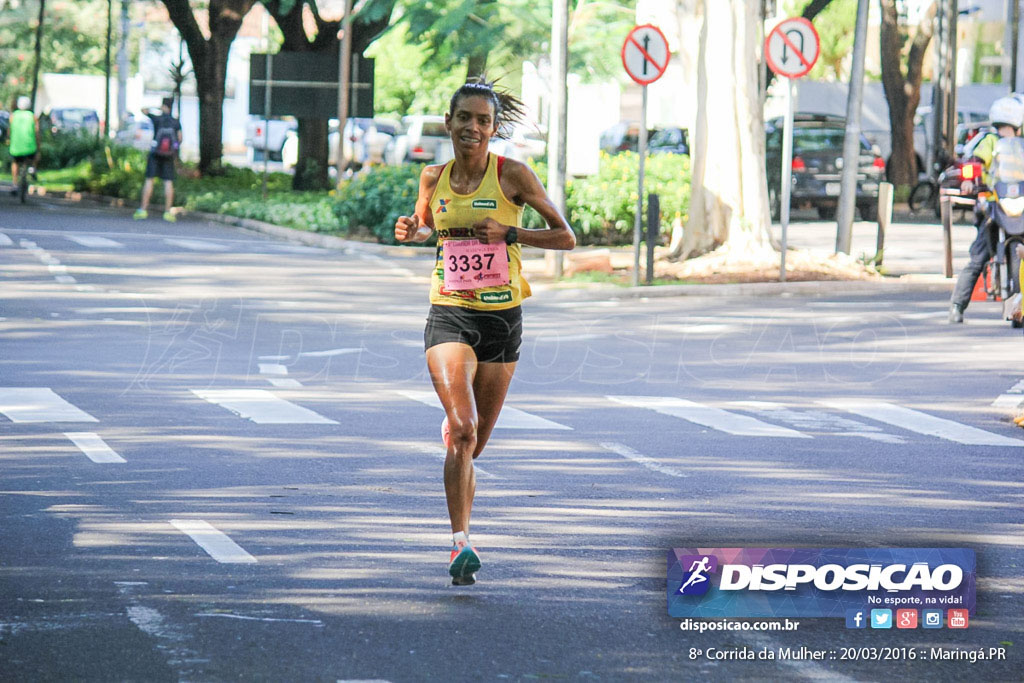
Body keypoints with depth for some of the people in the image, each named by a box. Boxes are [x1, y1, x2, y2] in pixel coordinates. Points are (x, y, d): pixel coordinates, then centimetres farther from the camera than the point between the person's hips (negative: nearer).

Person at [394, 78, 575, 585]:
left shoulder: (512, 175, -5)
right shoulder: (434, 178, 4)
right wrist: (410, 230, 0)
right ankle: (460, 543, -20)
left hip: (502, 319, 0)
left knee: (474, 442, 9)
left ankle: (460, 541, 32)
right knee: (462, 431, -21)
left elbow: (566, 237, -1)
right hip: (449, 315, 0)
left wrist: (509, 233, -16)